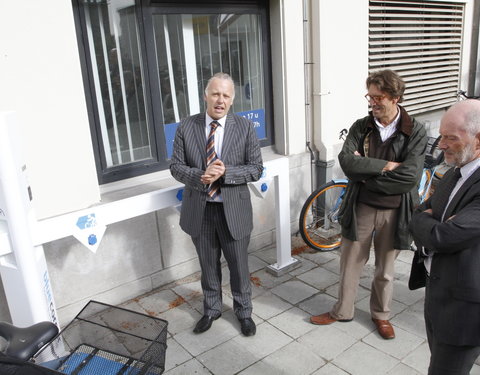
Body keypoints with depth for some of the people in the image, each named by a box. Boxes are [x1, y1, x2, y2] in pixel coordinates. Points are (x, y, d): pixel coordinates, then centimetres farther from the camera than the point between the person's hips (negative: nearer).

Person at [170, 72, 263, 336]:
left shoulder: (245, 128, -6)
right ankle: (212, 309, 43)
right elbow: (176, 166, -2)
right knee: (208, 266, 19)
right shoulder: (186, 127, -3)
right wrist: (201, 177, -21)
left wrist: (225, 173, -22)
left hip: (234, 210, -1)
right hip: (199, 210, 1)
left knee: (239, 266, 14)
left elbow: (256, 168, -7)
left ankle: (244, 312, 38)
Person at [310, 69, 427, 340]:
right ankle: (343, 311, 35)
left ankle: (381, 314, 39)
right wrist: (386, 165, -20)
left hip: (394, 210, -1)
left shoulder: (416, 133, -9)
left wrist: (365, 173, -17)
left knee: (385, 269, 16)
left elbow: (409, 178, -20)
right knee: (350, 263, 13)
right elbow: (347, 162, -18)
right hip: (360, 207, 2)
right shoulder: (361, 127, -3)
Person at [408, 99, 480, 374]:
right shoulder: (455, 174, 5)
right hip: (438, 289, 8)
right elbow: (419, 216, 11)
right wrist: (429, 227, -11)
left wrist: (422, 220, -9)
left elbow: (444, 237, -29)